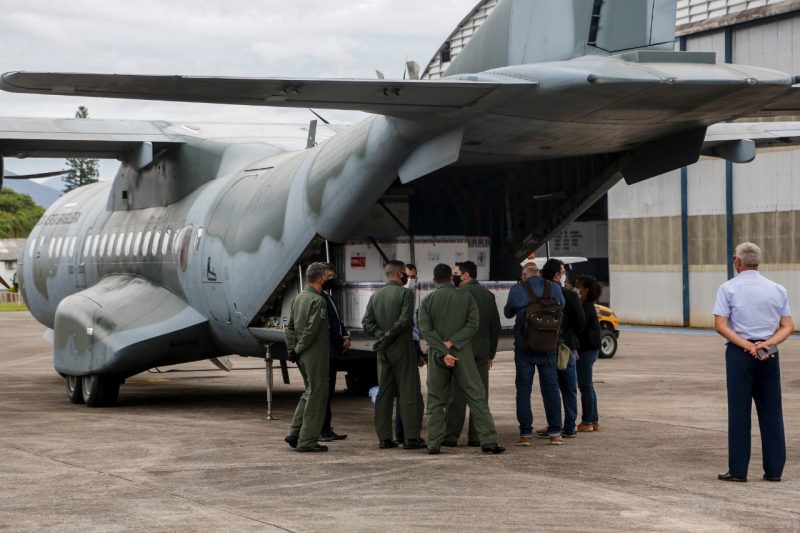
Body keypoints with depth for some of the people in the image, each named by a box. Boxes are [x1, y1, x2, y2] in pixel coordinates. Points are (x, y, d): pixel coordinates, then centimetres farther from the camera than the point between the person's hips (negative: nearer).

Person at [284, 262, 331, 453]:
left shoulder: (298, 299, 12)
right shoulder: (318, 301, -16)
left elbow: (290, 326, 14)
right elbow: (312, 330, -20)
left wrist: (291, 348, 10)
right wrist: (298, 349, -10)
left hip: (302, 356, 9)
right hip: (315, 354, -9)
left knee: (309, 392, 20)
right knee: (316, 395, -2)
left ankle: (295, 433, 15)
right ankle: (307, 440, 0)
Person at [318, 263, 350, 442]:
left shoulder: (327, 297, 19)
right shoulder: (320, 298, -14)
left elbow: (337, 321, 22)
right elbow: (327, 326, -19)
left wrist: (345, 336, 4)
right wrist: (341, 343, -12)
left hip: (333, 352, 10)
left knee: (328, 391, 11)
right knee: (324, 390, -7)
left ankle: (326, 429, 15)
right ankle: (322, 430, -5)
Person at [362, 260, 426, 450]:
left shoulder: (375, 296, 11)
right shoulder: (405, 293, -7)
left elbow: (367, 322, 3)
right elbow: (405, 320, -18)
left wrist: (381, 336, -4)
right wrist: (387, 338, -11)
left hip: (383, 351, 6)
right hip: (402, 348, -6)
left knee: (384, 393, 9)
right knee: (409, 392, -2)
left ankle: (384, 438, 6)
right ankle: (411, 437, -5)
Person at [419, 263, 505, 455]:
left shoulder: (427, 301, 3)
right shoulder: (466, 297, 2)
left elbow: (425, 330, -6)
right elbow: (472, 325, -7)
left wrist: (442, 351, -11)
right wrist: (451, 343, -10)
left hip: (436, 354, 1)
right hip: (463, 353, -1)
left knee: (436, 401, 8)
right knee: (476, 397, 1)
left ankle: (434, 443, 4)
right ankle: (488, 440, -4)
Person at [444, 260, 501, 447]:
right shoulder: (488, 295, 13)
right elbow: (495, 326, 15)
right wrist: (491, 353, 19)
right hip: (482, 352, 6)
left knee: (457, 395, -3)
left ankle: (451, 436, -2)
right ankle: (477, 436, 6)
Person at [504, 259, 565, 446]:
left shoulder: (516, 290, -9)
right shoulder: (554, 288, -3)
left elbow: (508, 313, 6)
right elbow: (561, 307, 14)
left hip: (524, 347, -2)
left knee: (523, 389, 4)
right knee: (551, 388, 9)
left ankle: (525, 433, 0)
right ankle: (555, 432, 7)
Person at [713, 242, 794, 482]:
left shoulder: (728, 288, -3)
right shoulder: (777, 289, 8)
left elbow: (720, 325, -12)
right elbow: (788, 326, 2)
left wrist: (747, 346, -14)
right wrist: (767, 344, -9)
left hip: (739, 353, -3)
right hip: (769, 354, 3)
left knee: (739, 411, 1)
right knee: (771, 412, 8)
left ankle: (738, 470, 1)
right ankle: (774, 469, 8)